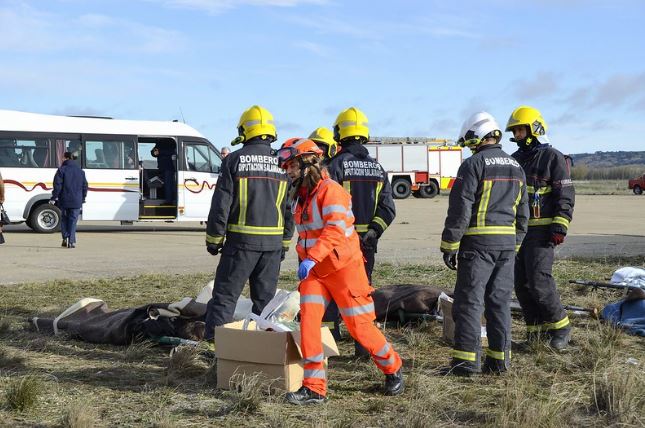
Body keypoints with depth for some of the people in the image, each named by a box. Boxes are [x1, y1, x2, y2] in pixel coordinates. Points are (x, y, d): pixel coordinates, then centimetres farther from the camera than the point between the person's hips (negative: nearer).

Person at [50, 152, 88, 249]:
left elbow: (57, 186, -10)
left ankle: (65, 238, 4)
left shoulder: (62, 170, -4)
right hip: (76, 201, 2)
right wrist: (83, 199, 21)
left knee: (64, 219, 14)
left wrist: (53, 198, -4)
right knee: (73, 221, 4)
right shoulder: (80, 171, 9)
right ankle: (71, 241, -3)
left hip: (64, 201, -2)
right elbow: (85, 186, 13)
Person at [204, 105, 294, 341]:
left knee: (225, 294, 1)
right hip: (273, 242, 4)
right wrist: (285, 242, 19)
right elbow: (289, 207, 11)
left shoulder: (234, 160, -6)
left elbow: (221, 204, -7)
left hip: (241, 241, -4)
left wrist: (213, 239, 2)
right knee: (265, 296, 13)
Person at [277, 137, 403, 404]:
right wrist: (306, 262, 22)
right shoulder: (300, 197, 11)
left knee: (360, 327, 0)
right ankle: (314, 388, -7)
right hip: (315, 271, 7)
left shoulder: (330, 190, -17)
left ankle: (392, 369, 25)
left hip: (343, 268, -7)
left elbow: (335, 230, -31)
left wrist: (311, 258, -40)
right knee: (308, 320, -9)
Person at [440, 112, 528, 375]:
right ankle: (500, 359, 13)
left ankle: (467, 360, -4)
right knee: (499, 301, 11)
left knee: (469, 301, -3)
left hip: (478, 244, -7)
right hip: (506, 244, 7)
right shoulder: (516, 167, 15)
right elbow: (522, 213, 18)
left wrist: (449, 246, -8)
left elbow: (459, 210, -12)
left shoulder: (473, 165, -9)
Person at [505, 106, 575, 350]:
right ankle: (536, 330, 15)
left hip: (541, 231, -7)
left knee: (539, 280, -14)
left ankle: (560, 327, 0)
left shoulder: (553, 158, -4)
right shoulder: (514, 160, 17)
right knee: (521, 283, 6)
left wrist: (560, 227, -16)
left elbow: (565, 195, -8)